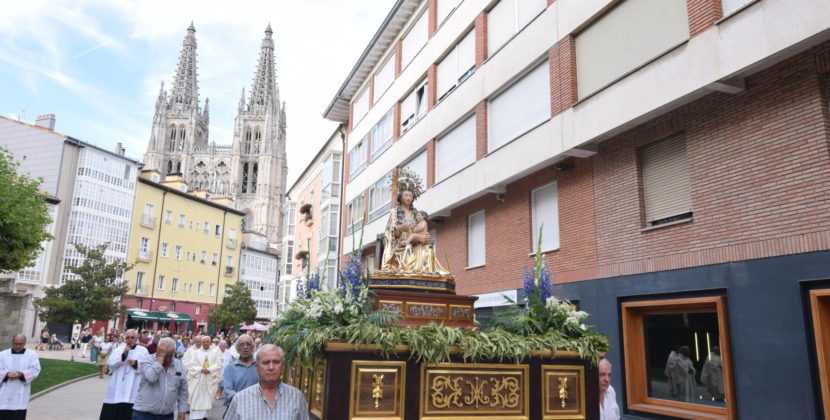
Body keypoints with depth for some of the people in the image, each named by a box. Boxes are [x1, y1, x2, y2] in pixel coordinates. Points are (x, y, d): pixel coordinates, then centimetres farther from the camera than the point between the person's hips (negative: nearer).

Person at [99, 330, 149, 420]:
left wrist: (136, 363, -16)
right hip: (116, 390, 2)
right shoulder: (118, 349, 12)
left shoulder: (143, 351, 6)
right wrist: (122, 355, -15)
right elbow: (110, 363, -3)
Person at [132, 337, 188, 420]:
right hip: (143, 413, -3)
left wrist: (182, 411, 7)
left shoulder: (178, 365, 5)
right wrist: (161, 356, -22)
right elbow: (151, 377, -27)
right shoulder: (148, 360, -5)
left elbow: (183, 391, 12)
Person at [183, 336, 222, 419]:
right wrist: (200, 369, -14)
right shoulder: (194, 351, 5)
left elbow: (219, 364, -1)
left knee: (207, 399, 2)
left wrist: (209, 369, -14)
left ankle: (203, 415, 12)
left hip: (210, 379, 1)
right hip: (197, 379, 0)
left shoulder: (216, 351, 6)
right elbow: (190, 364, -2)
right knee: (196, 400, -3)